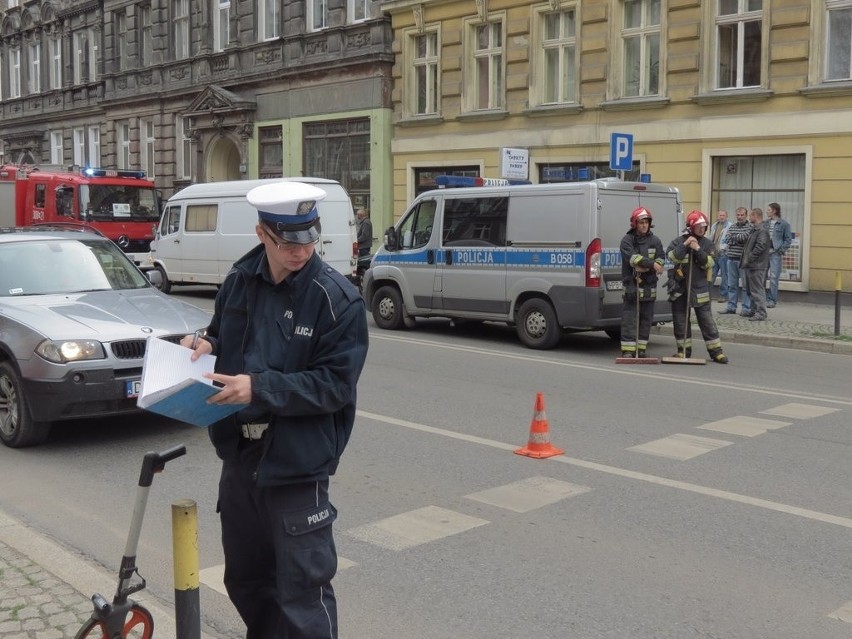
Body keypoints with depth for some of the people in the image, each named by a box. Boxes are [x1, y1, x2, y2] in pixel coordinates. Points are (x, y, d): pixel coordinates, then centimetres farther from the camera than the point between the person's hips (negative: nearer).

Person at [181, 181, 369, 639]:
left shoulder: (338, 299, -15)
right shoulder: (240, 281, 2)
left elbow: (336, 383, -18)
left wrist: (259, 388, -25)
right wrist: (206, 346, -5)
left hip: (297, 464, -6)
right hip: (239, 455, 6)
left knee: (303, 589, -1)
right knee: (245, 576, 23)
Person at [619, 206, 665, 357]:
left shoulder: (655, 241, 10)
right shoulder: (627, 240, -1)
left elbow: (660, 260, -1)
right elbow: (632, 257, -17)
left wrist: (645, 268, -17)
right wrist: (651, 264, -21)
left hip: (649, 286, 4)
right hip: (631, 285, -4)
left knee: (646, 319, 7)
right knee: (629, 319, -6)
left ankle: (641, 349, 15)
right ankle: (628, 350, -4)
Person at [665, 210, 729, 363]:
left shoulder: (707, 243, 5)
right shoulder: (678, 241, 0)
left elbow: (709, 263, -5)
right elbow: (671, 256, -16)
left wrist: (698, 250, -17)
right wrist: (685, 245, -23)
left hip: (700, 288, 0)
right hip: (679, 287, 0)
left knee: (707, 320, 1)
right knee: (680, 321, 5)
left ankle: (715, 351, 6)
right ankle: (684, 350, 17)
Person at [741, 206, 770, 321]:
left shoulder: (762, 229, -14)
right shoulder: (755, 229, 18)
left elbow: (760, 246, -23)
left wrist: (749, 258, -19)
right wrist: (745, 259, 14)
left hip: (757, 265, -11)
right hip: (751, 265, 11)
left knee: (757, 290, -8)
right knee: (750, 290, 16)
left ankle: (761, 313, -7)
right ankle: (754, 311, 24)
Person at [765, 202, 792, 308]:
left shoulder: (784, 224, -3)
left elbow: (788, 240, -1)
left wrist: (780, 250, -10)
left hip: (775, 253, -5)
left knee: (774, 277, -3)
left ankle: (772, 300, 3)